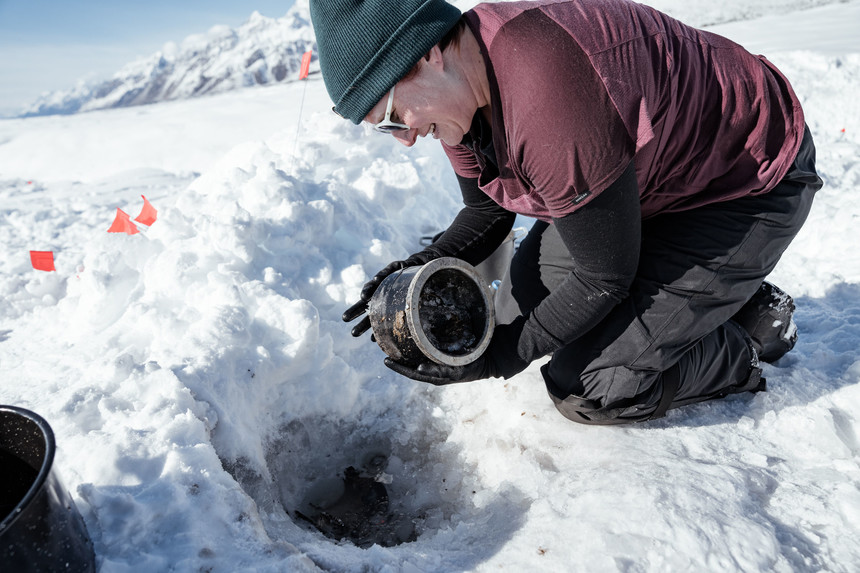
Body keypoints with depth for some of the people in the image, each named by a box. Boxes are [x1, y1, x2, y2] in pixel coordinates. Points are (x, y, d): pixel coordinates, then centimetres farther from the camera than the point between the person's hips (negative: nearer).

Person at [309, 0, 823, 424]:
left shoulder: (553, 106, -38)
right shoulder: (458, 89, -9)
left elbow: (604, 279, -27)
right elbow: (487, 212, 4)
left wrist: (496, 360, -21)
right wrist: (426, 267, -14)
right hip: (657, 174, 9)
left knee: (585, 388, -13)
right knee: (522, 307, 6)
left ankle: (755, 330, 10)